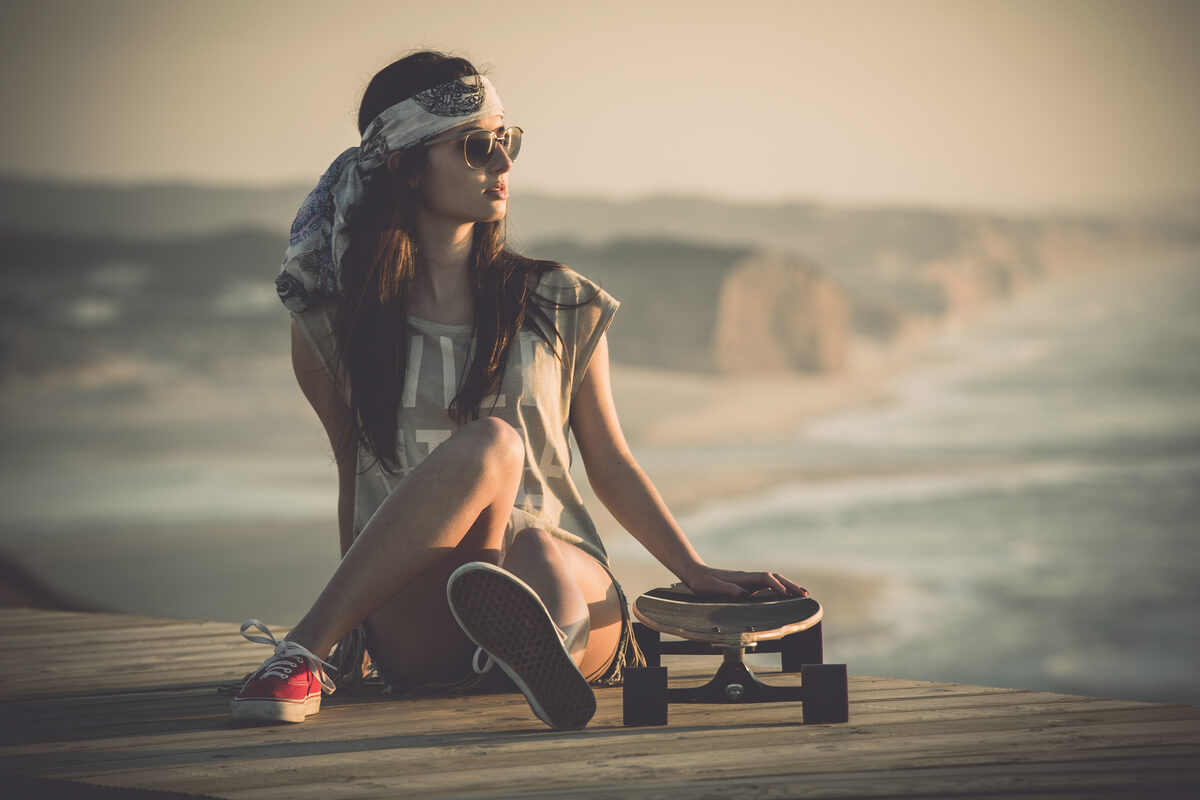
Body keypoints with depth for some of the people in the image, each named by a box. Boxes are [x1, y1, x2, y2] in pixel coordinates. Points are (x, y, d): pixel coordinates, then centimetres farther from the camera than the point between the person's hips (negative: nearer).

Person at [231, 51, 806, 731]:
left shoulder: (564, 309, 11)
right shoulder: (332, 326, 7)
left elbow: (611, 464, 16)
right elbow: (355, 477, 14)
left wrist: (699, 573, 7)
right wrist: (349, 612, 11)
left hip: (564, 573, 1)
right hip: (412, 628, -1)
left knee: (538, 556, -36)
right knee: (488, 442, -32)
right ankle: (307, 653, -39)